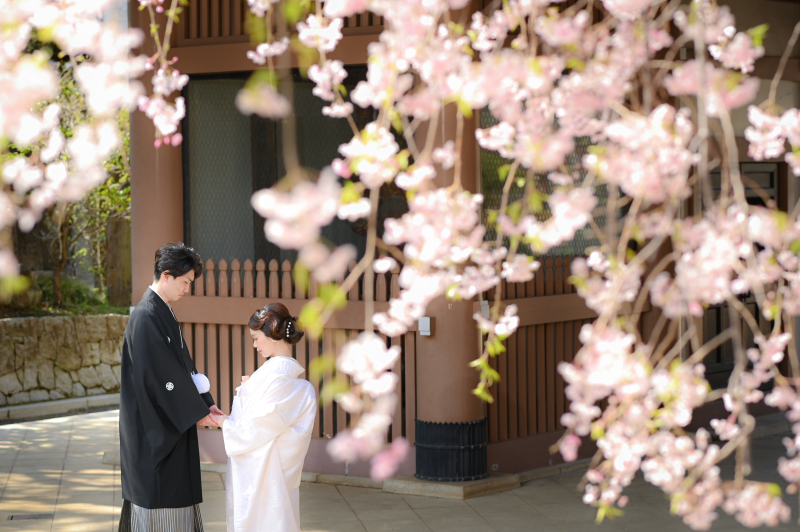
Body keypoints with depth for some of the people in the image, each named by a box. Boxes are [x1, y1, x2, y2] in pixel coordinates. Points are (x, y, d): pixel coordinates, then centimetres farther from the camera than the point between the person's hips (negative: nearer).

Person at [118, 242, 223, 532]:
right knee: (159, 498, -5)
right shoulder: (146, 318, -19)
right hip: (154, 429, -10)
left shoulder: (164, 312, 12)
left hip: (170, 425, 10)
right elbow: (159, 375, -22)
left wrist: (206, 402, 8)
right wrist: (197, 412, -16)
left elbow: (183, 364, 17)